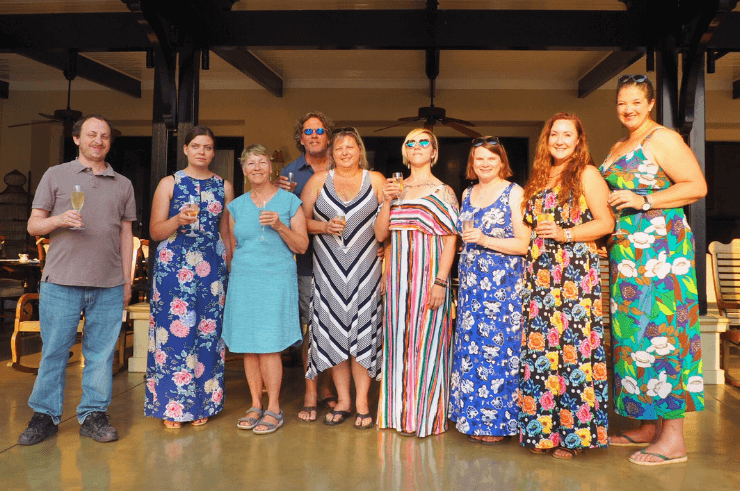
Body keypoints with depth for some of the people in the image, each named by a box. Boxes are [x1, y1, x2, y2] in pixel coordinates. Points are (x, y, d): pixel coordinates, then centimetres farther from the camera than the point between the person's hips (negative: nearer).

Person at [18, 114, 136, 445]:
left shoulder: (123, 185, 14)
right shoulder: (56, 175, 10)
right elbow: (33, 225, 8)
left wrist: (127, 280, 10)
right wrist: (60, 220, -13)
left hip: (109, 286, 2)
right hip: (61, 282, -1)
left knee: (101, 352, 5)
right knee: (54, 351, 4)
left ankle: (93, 415, 16)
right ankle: (45, 415, 18)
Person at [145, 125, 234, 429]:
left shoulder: (224, 187, 12)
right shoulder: (169, 183, 6)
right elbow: (155, 231, 3)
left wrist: (230, 269, 8)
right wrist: (179, 220, -16)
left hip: (212, 268, 2)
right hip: (173, 267, -2)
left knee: (208, 333, 2)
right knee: (173, 332, -4)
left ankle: (202, 405, 14)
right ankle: (171, 406, 9)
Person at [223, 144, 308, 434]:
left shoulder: (289, 201, 3)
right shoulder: (236, 206, 13)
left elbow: (301, 246, 1)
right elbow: (232, 247, 18)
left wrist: (280, 226, -14)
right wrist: (231, 281, 11)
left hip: (276, 280, -3)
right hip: (243, 280, 4)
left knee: (269, 346, -6)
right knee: (248, 346, 5)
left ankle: (273, 409, 7)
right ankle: (256, 405, 18)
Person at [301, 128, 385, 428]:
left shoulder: (376, 180, 7)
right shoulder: (318, 180, 9)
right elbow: (302, 220, 8)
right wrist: (325, 227, -10)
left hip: (365, 266, -1)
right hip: (329, 267, 1)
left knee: (363, 329, -2)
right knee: (333, 329, 2)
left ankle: (362, 401, 10)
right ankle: (342, 400, 16)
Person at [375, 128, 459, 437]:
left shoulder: (443, 192, 0)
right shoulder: (395, 188, 13)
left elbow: (450, 239, -7)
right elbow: (380, 234, 9)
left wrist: (440, 281, -16)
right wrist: (387, 202, -5)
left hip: (429, 274, -5)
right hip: (397, 275, 5)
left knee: (425, 339, -1)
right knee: (398, 339, 8)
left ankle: (424, 416, 11)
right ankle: (399, 411, 22)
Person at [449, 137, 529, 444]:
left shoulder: (514, 194, -4)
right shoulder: (467, 194, 14)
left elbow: (523, 244, -10)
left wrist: (485, 240, -18)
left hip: (503, 284, -5)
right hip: (471, 283, 6)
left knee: (498, 347, -4)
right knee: (470, 347, 6)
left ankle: (498, 422, 11)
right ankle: (475, 418, 19)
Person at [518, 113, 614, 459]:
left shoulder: (586, 174, 2)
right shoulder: (539, 178, 19)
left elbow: (606, 223, -5)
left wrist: (565, 234, -15)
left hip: (575, 274, -5)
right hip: (539, 275, 6)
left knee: (572, 346, -6)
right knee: (539, 348, 3)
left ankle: (572, 433, 5)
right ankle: (543, 430, 13)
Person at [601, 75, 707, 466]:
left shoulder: (663, 138, -3)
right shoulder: (617, 149, 21)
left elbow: (697, 186, -11)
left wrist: (642, 201, -17)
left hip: (660, 250, -8)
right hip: (626, 254, 8)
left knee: (661, 331, -8)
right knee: (634, 333, 8)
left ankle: (674, 438, 0)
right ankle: (649, 426, 18)